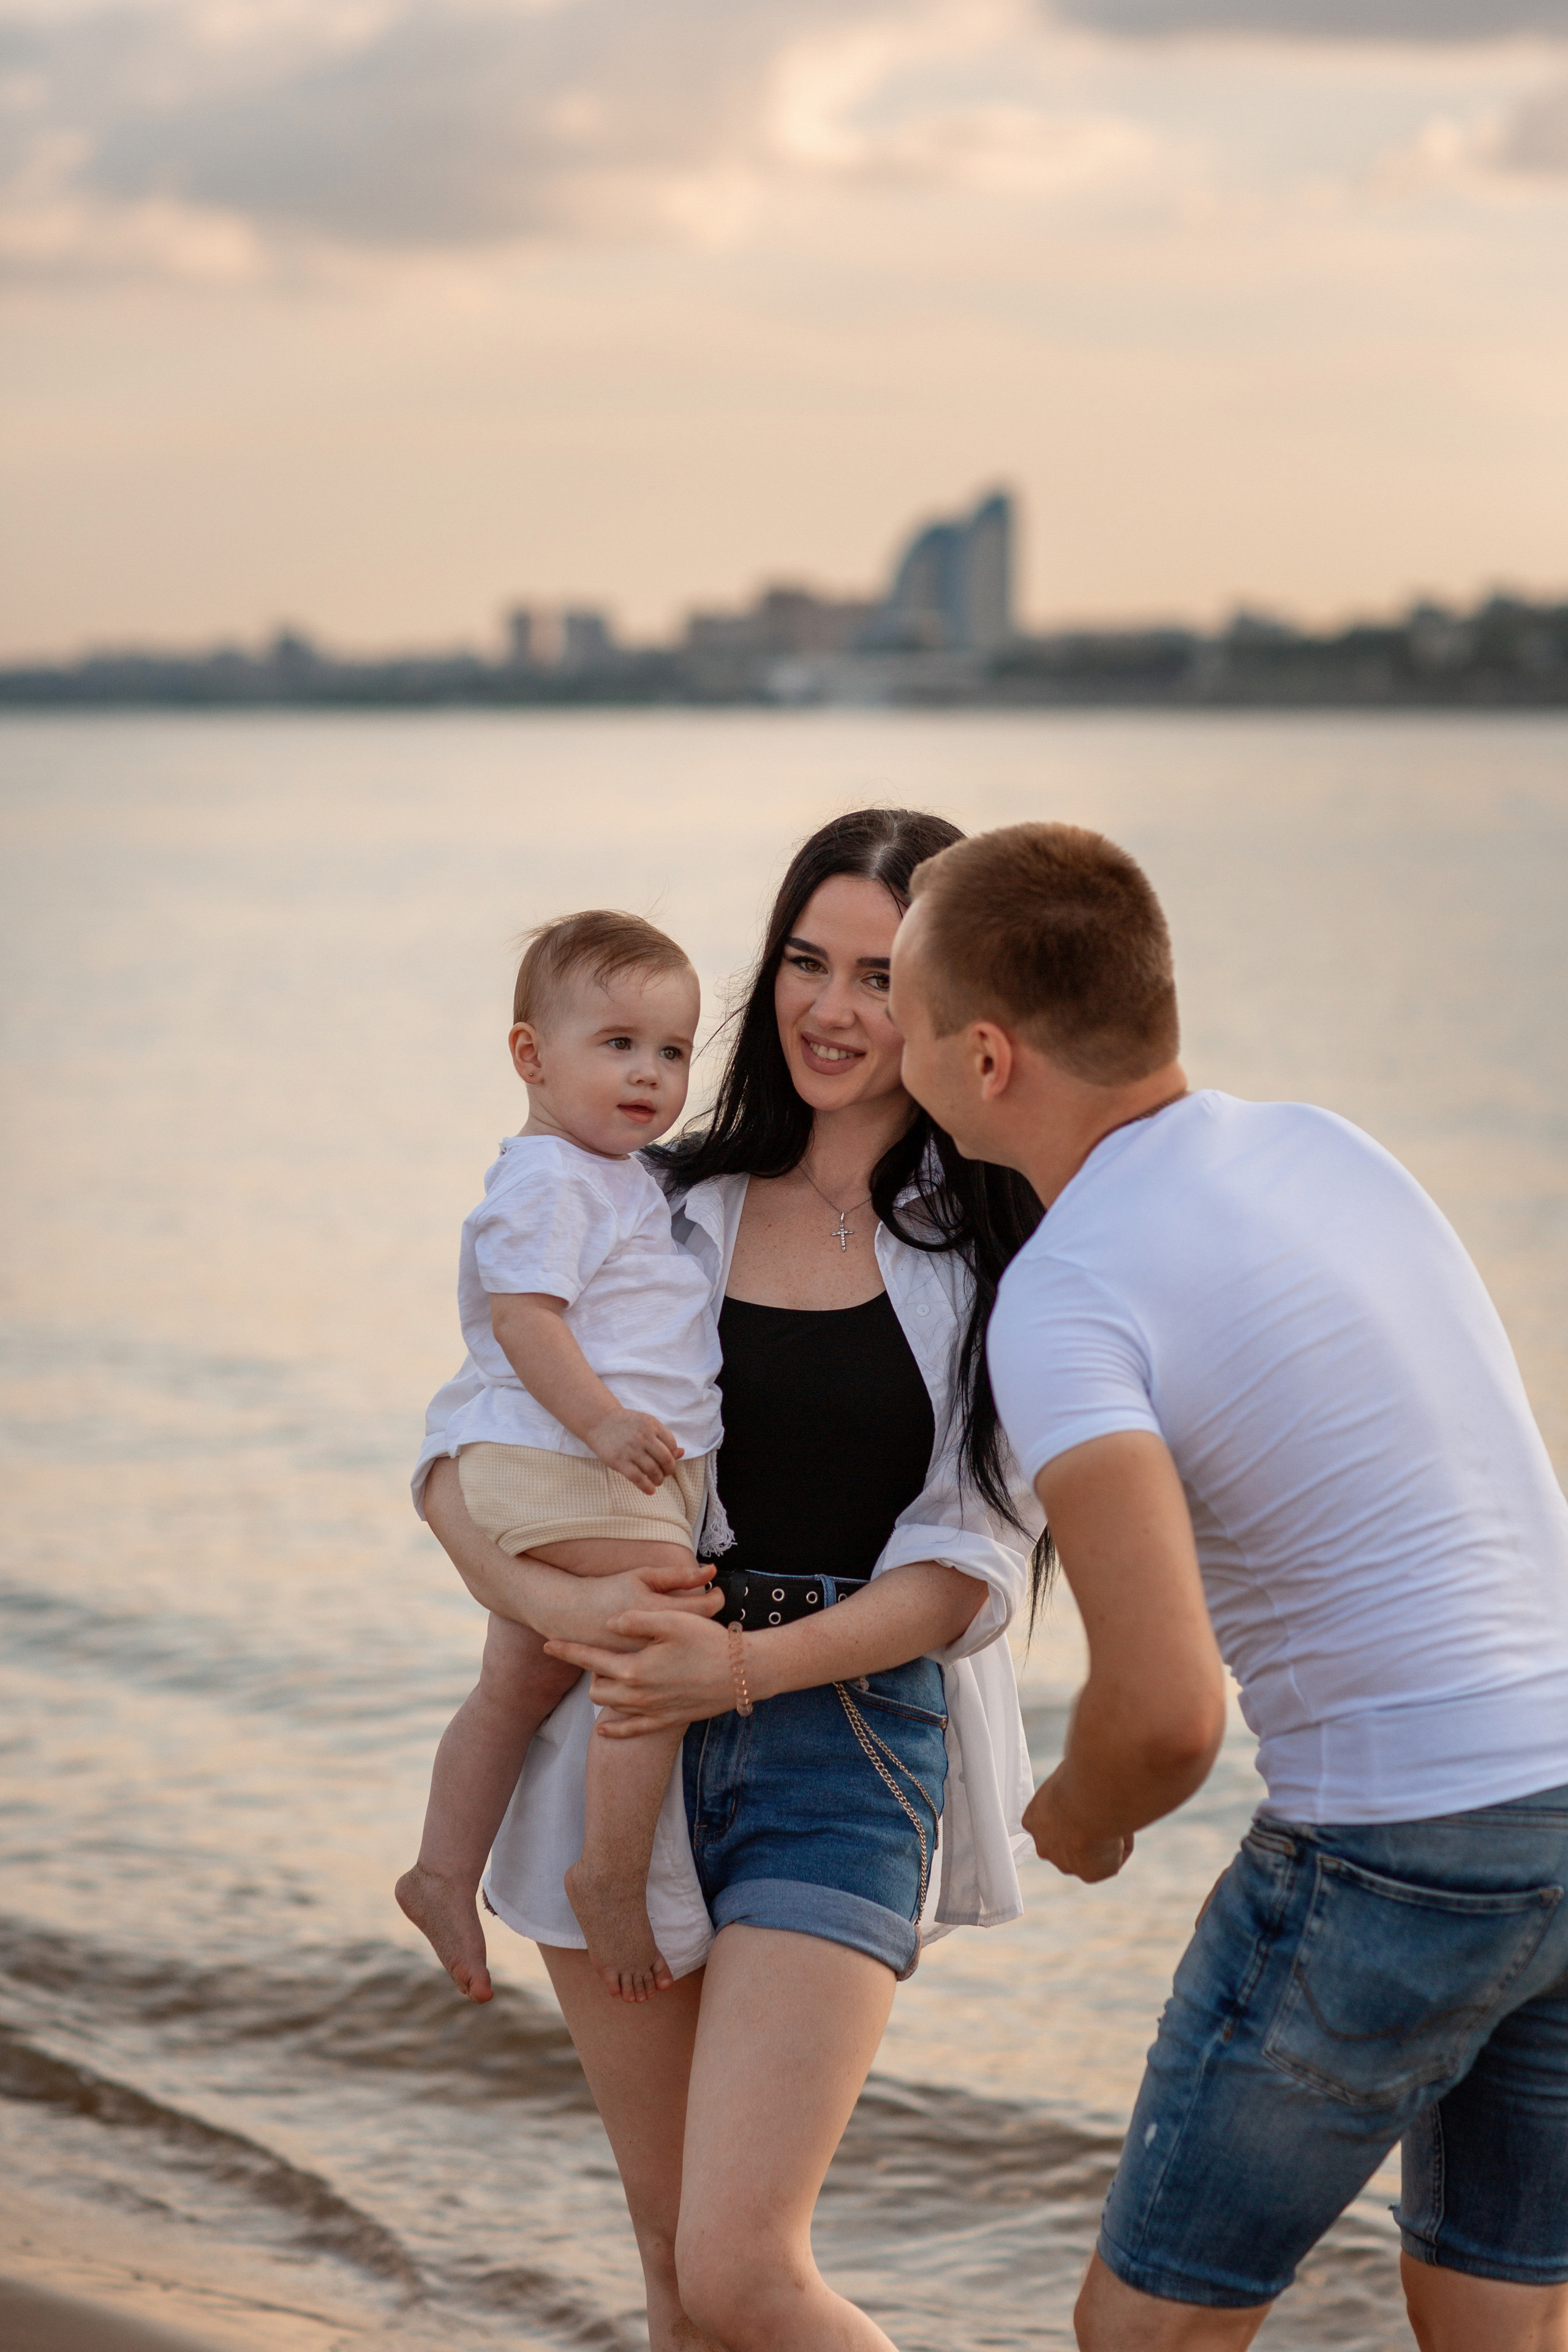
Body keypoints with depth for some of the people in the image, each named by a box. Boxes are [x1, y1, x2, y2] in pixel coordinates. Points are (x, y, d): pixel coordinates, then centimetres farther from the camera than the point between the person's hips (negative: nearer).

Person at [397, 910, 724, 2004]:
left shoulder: (622, 1178, 20)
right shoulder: (550, 1179, -13)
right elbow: (523, 1314, -23)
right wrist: (601, 1416, -31)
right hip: (567, 1467, -11)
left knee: (518, 1685, 16)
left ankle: (444, 1871, 24)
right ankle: (612, 1875, -9)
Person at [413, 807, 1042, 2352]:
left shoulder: (993, 1253, 0)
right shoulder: (668, 1208, 7)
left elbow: (970, 1561, -5)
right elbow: (456, 1447, 4)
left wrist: (748, 1663, -20)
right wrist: (544, 1597, -17)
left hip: (845, 1756, -3)